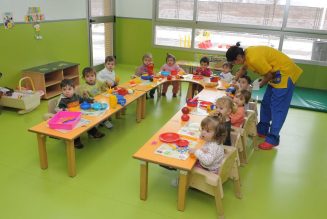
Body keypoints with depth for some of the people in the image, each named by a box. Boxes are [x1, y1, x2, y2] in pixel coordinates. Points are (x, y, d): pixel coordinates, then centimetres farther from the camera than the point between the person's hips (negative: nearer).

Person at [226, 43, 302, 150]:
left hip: (285, 73, -9)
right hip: (276, 72, 9)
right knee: (266, 103, 13)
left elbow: (269, 74, -18)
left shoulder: (254, 59, -28)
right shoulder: (246, 53, -1)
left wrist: (261, 84, -2)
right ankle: (262, 130, 25)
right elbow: (243, 69, 19)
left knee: (277, 107, -8)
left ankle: (272, 139, -4)